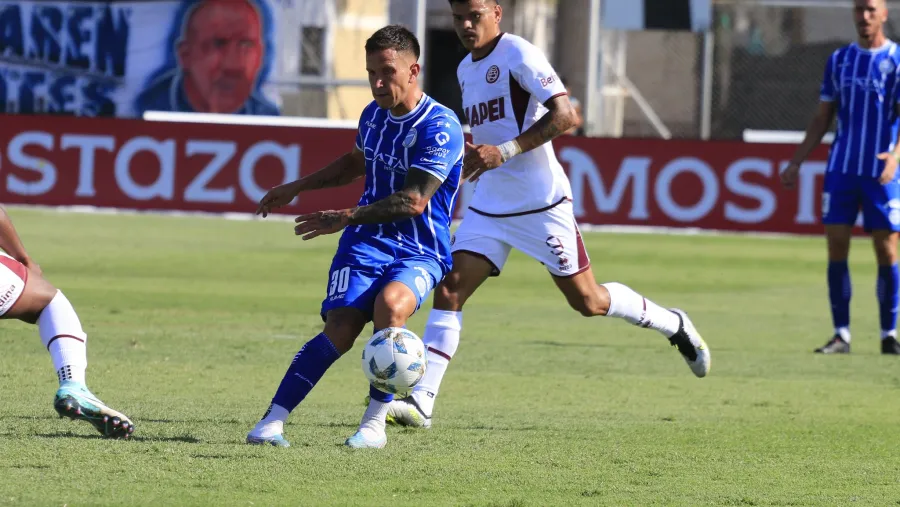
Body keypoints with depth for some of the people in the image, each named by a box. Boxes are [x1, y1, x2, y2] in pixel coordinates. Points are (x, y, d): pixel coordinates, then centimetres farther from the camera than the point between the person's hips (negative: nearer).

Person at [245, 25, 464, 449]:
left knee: (390, 303, -35)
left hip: (419, 252, -5)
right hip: (365, 243, 5)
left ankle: (374, 424, -22)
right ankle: (273, 421, -15)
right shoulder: (373, 115, 8)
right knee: (340, 330, -18)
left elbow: (414, 201, -21)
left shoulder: (440, 127, -15)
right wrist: (296, 188, 30)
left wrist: (346, 218, -21)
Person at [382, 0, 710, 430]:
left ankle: (673, 326, 26)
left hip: (541, 204, -7)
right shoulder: (465, 70, 14)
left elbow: (564, 115, -22)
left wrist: (504, 151, -28)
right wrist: (473, 158, 11)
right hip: (488, 207, 7)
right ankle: (421, 401, -13)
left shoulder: (517, 54, -12)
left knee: (587, 301, 2)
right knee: (449, 290, -9)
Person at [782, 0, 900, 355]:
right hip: (841, 169, 4)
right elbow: (822, 120, 17)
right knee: (836, 249, -2)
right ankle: (841, 335, 2)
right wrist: (796, 163, 11)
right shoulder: (839, 60, 11)